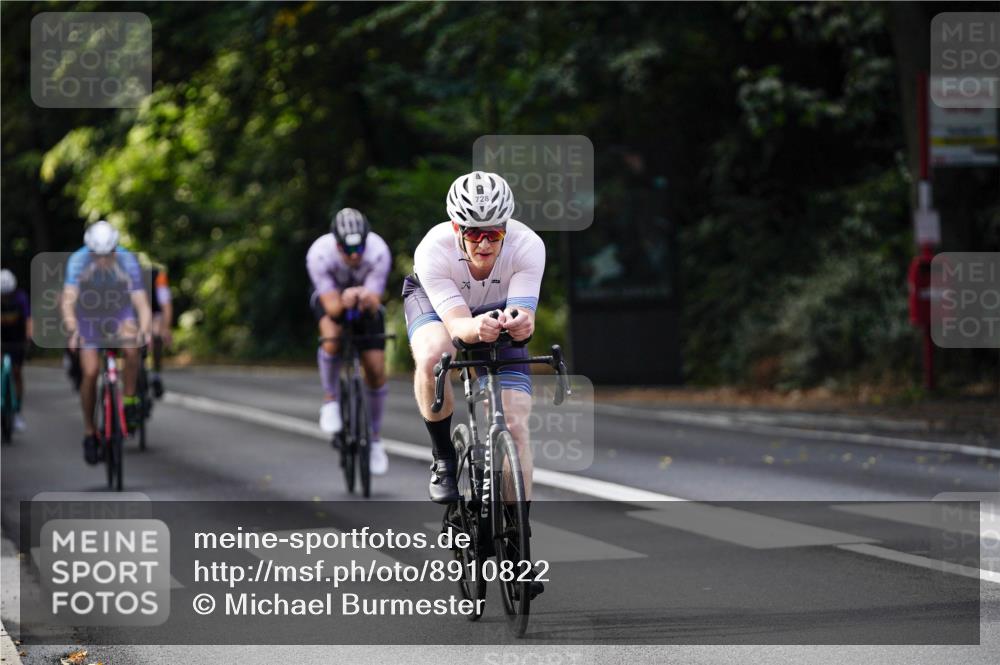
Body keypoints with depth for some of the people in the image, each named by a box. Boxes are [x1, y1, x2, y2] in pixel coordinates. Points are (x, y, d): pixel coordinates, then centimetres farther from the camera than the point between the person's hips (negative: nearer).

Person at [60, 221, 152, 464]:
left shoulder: (128, 262, -27)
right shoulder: (78, 261, -28)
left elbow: (141, 303, -30)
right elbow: (68, 300, -35)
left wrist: (144, 330, -48)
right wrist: (72, 329, -52)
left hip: (121, 311, 0)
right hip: (89, 314, 0)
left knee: (131, 349, -32)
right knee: (90, 372, -11)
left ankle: (130, 399, -9)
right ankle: (89, 432, 5)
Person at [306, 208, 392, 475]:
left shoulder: (379, 251, -35)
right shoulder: (319, 254, -37)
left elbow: (374, 305, -31)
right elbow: (332, 307, -37)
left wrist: (367, 299, -55)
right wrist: (345, 301, -59)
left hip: (366, 298, 1)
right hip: (332, 295, -1)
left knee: (376, 370, -7)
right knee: (331, 340, -34)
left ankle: (375, 440, 12)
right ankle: (330, 400, -8)